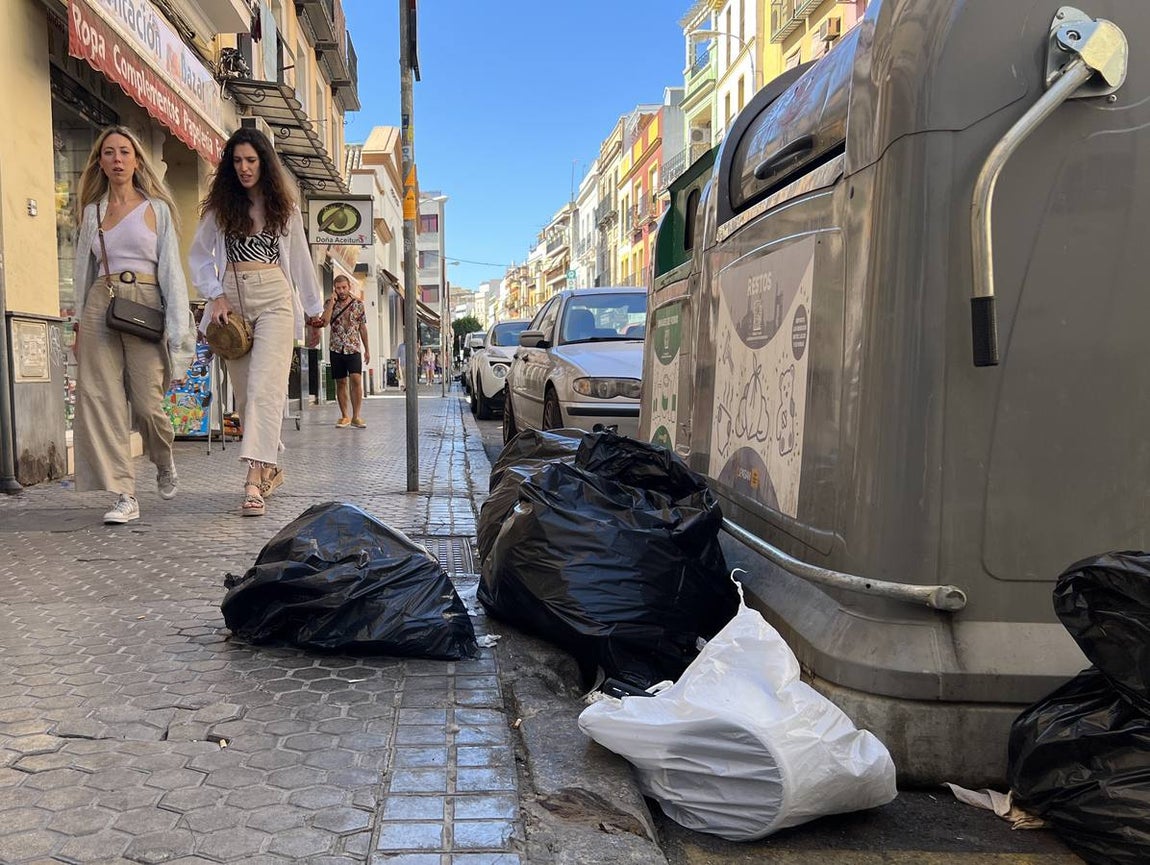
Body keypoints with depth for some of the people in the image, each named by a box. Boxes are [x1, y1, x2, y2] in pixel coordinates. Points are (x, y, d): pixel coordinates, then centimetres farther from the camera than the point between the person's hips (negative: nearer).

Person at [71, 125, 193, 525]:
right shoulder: (92, 211, 16)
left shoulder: (157, 208, 8)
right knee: (101, 399, -7)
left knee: (147, 403, -8)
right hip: (101, 304, 3)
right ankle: (125, 496, -4)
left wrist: (177, 329, -5)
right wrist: (81, 324, 12)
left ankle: (165, 464, 25)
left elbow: (170, 268, 3)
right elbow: (84, 270, 18)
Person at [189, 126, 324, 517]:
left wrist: (313, 307, 21)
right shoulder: (218, 206, 10)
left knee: (264, 388, -17)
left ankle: (253, 481, -24)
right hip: (232, 298, 2)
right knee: (244, 392, 6)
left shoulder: (284, 208, 11)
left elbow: (299, 259, 17)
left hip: (274, 297, -2)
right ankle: (270, 468, 22)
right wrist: (216, 296, -3)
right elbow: (199, 255, 12)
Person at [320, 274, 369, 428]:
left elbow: (362, 327, 10)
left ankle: (356, 416, -10)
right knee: (341, 382, 5)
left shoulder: (358, 303, 4)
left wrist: (367, 349, 9)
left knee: (356, 379, -15)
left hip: (353, 348, -1)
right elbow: (325, 321, -12)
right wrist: (332, 302, -14)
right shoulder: (330, 303, 4)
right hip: (336, 348, 1)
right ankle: (345, 416, 13)